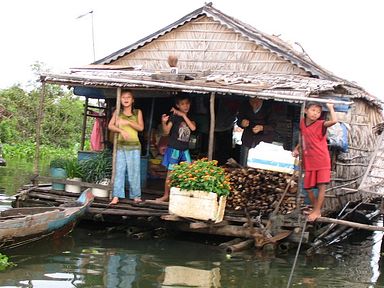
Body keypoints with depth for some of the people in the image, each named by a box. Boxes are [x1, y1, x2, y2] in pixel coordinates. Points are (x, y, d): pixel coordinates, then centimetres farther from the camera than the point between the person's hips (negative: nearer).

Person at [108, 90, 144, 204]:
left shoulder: (137, 112, 9)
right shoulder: (118, 112, 10)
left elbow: (141, 127, 0)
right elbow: (110, 126, 3)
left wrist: (128, 122, -11)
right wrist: (121, 130, -13)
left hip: (134, 145, -1)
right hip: (121, 145, 1)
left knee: (134, 171, 0)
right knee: (119, 170, -4)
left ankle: (136, 196, 7)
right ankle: (116, 196, -5)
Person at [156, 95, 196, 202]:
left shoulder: (190, 118, 10)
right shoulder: (174, 117, -5)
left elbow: (193, 128, -11)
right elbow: (166, 131, -9)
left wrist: (183, 115, -12)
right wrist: (163, 122, -28)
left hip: (185, 150, 4)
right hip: (174, 149, -4)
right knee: (170, 173, 1)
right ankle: (166, 195, 10)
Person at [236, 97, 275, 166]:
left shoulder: (269, 106, -18)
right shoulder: (245, 105, -8)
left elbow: (272, 126, -12)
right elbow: (239, 120, 5)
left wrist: (262, 128, -32)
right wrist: (242, 123, -19)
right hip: (248, 139, 3)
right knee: (244, 166, 3)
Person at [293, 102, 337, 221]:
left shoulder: (320, 124, -12)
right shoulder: (302, 123, 5)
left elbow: (334, 121, -32)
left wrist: (330, 107, -20)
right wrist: (297, 148, 10)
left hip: (322, 161, -5)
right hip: (308, 162, 5)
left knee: (321, 186, -7)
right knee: (308, 188, 8)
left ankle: (317, 211, 5)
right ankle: (316, 209, 27)